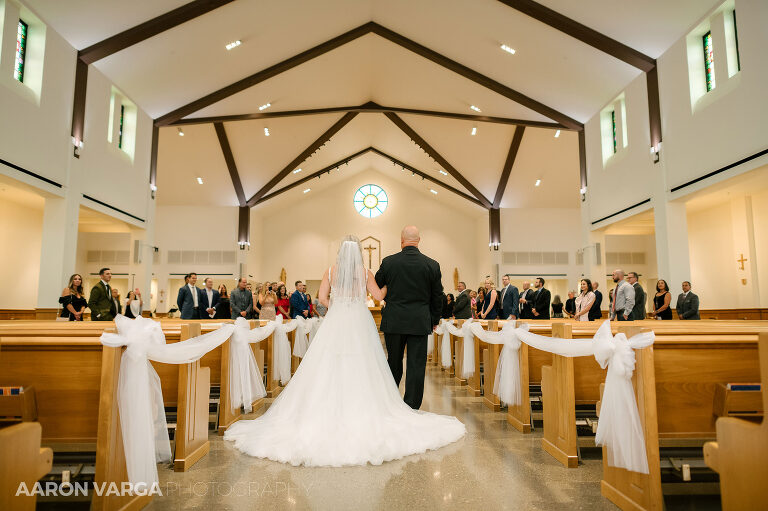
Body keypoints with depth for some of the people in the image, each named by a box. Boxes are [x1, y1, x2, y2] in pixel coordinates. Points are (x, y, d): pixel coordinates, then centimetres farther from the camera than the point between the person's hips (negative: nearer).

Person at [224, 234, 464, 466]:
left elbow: (322, 297, -3)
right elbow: (379, 296, -1)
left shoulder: (331, 271, 2)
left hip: (335, 324, 1)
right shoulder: (366, 273, 0)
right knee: (360, 370, 4)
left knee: (330, 370, 5)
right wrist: (389, 283, 17)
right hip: (360, 324, -1)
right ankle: (361, 414, 6)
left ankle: (330, 412, 7)